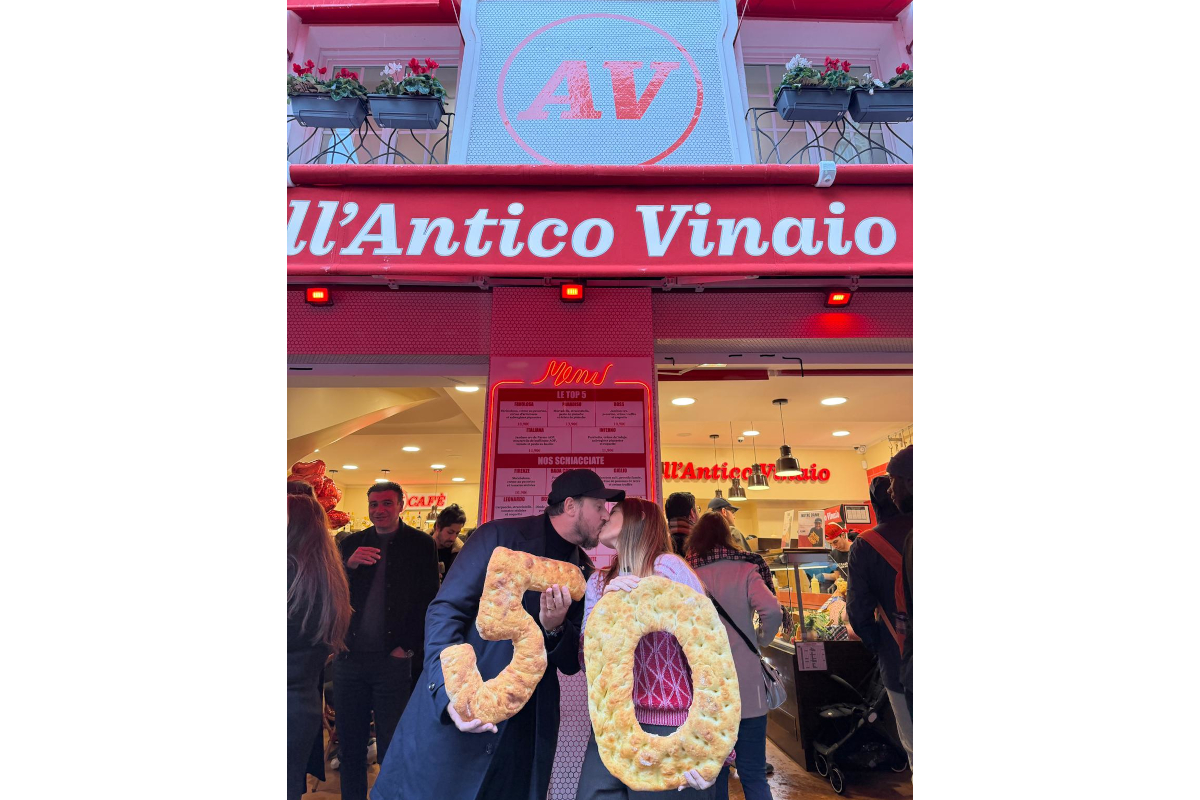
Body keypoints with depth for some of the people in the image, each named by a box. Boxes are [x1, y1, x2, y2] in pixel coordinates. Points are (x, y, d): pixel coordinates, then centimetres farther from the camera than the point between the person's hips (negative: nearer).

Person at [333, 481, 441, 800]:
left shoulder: (421, 545, -1)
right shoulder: (351, 543, 9)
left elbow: (428, 601, -2)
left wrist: (408, 647, -9)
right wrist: (349, 565, -14)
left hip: (393, 659, -3)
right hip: (350, 656, 3)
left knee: (391, 746, 5)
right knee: (349, 743, 14)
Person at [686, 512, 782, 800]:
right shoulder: (745, 570, -3)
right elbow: (772, 611, -18)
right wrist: (760, 641, 0)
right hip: (746, 688, -1)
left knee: (713, 774, 14)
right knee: (753, 774, 9)